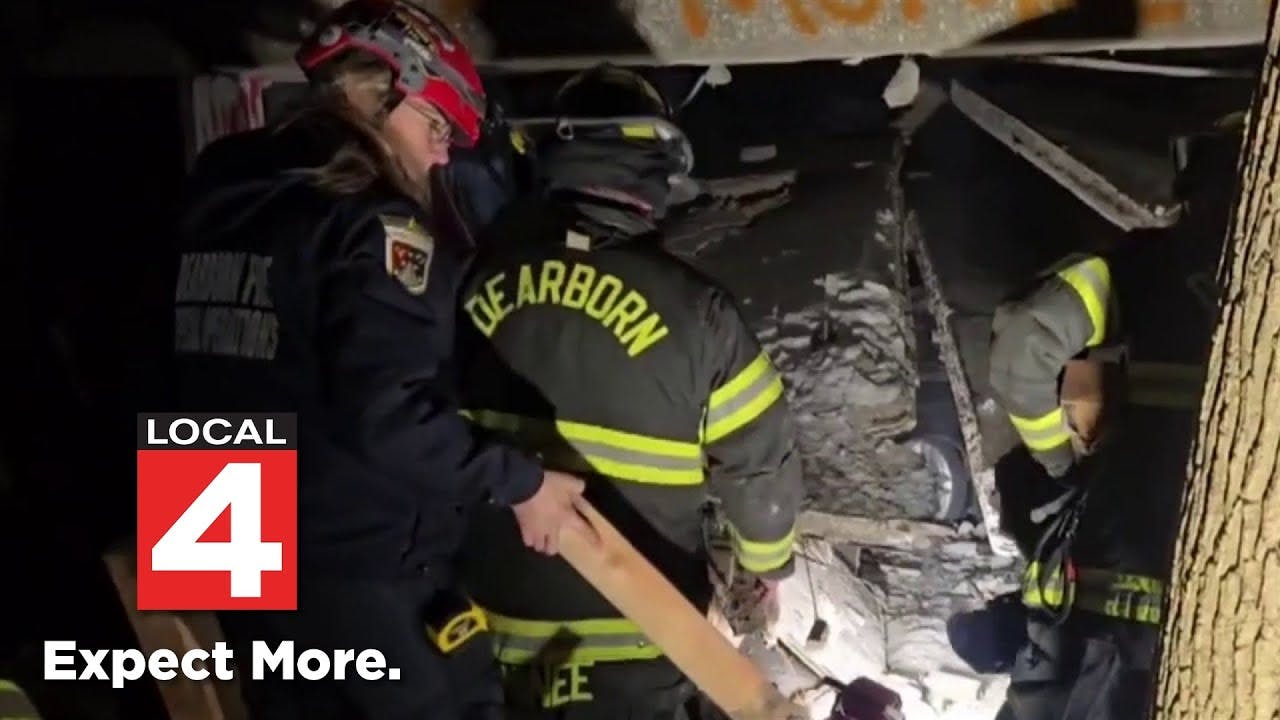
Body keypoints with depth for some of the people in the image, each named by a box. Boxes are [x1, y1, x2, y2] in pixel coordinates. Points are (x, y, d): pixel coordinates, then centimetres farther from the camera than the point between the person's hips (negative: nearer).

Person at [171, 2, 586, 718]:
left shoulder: (221, 201, 7)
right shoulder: (375, 226, -17)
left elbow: (205, 372, 10)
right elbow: (385, 416, -27)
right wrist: (517, 480, -17)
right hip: (372, 570, -8)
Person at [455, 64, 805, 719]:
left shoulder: (480, 277, -9)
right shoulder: (689, 308, -18)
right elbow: (758, 460, -8)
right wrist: (768, 563, 11)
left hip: (499, 616, 3)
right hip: (634, 635, -3)